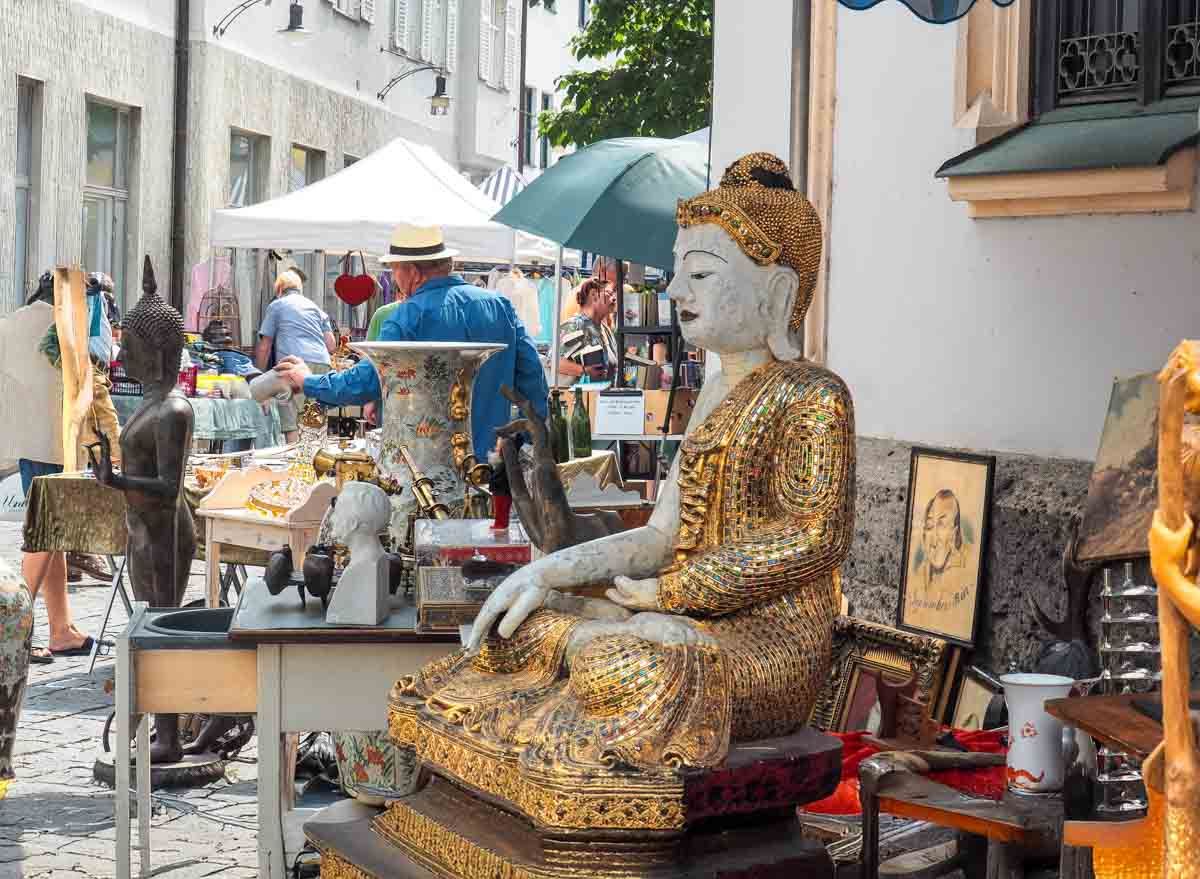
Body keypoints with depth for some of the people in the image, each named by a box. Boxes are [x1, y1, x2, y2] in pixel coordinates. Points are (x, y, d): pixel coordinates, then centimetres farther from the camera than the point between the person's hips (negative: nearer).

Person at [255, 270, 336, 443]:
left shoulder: (276, 306, 16)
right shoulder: (315, 307, 28)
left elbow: (264, 347, 14)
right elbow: (331, 345, 22)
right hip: (322, 364, 5)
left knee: (290, 423, -8)